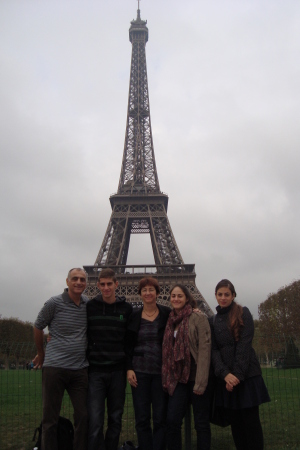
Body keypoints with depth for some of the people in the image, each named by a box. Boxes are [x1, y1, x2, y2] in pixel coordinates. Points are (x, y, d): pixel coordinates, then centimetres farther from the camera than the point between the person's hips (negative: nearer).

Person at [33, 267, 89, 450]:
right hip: (55, 367, -3)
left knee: (83, 417, 7)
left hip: (80, 368, 4)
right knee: (51, 418, 5)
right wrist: (41, 354, 14)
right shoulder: (54, 303, -7)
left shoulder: (89, 304, 4)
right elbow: (38, 327, 5)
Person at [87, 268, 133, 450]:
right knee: (95, 420, -4)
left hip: (118, 371, 2)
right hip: (96, 371, -1)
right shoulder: (90, 307, -1)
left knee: (116, 419, 11)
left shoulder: (127, 308, 2)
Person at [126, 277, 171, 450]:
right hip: (139, 372, 2)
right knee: (142, 418, 6)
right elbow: (128, 345, 5)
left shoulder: (168, 314, -2)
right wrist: (129, 369, -1)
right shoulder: (134, 316, 4)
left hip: (161, 372, -1)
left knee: (160, 418, 4)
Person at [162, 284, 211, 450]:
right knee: (172, 420, -1)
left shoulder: (198, 317, -8)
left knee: (201, 423, 5)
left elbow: (204, 349, -13)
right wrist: (167, 379, 6)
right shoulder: (171, 320, 10)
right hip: (179, 378, 5)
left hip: (196, 378, -5)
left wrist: (200, 382, -18)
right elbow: (168, 351, 13)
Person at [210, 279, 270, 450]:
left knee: (251, 420, 0)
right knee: (236, 422, 8)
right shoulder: (213, 321, 11)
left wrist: (237, 374, -16)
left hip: (247, 374, -3)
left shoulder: (243, 313, 0)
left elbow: (244, 345, -9)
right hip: (226, 377, 4)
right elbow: (213, 350, 2)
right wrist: (225, 374, -14)